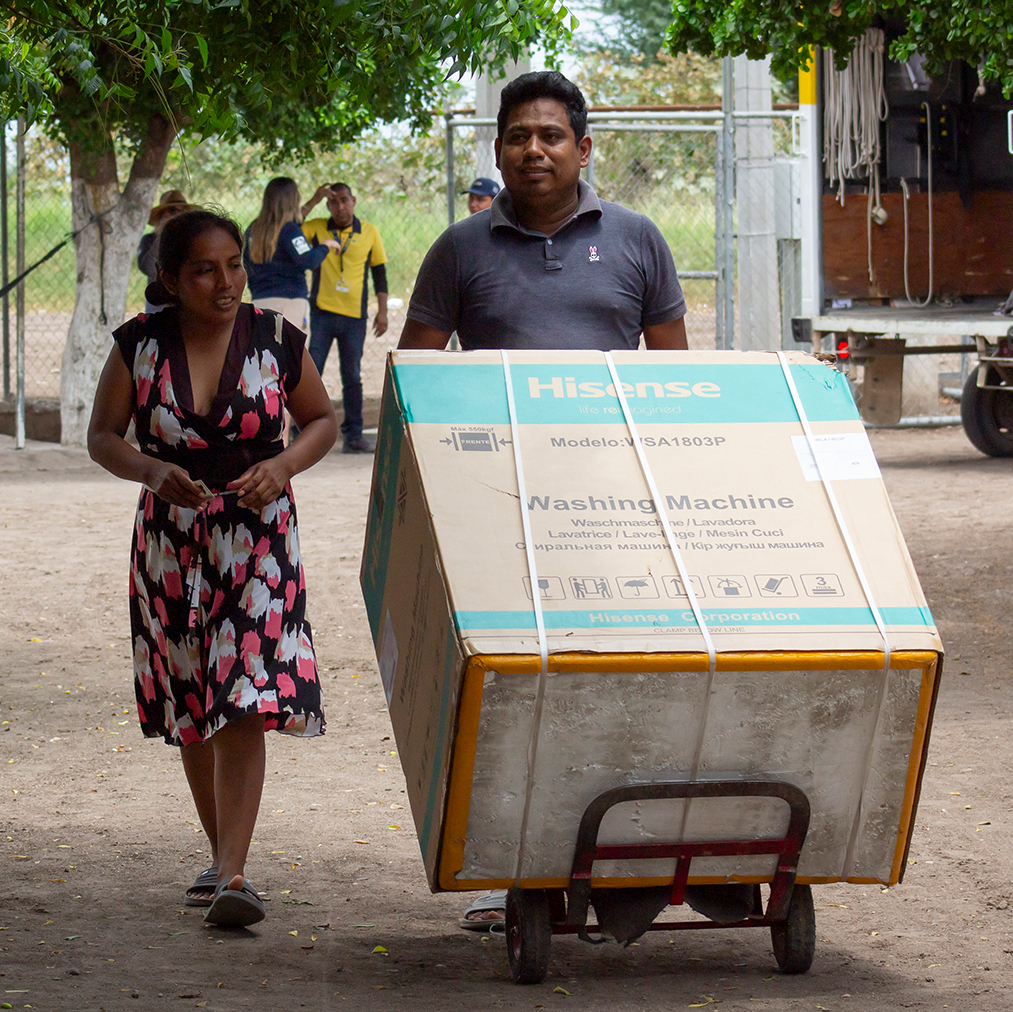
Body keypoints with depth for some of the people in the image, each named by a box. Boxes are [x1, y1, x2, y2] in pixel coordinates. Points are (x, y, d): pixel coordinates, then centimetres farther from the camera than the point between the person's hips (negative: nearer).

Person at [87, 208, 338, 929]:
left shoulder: (276, 341, -4)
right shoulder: (140, 345, -3)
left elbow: (323, 420, 8)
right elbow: (103, 435, 4)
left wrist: (282, 466, -12)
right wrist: (152, 470, -17)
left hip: (258, 538, -2)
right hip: (171, 539, 2)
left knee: (245, 706, -14)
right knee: (190, 711, 10)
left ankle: (233, 876, -19)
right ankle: (224, 856, 26)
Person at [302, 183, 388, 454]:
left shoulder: (369, 233, 6)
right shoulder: (316, 229, 4)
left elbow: (379, 272, 11)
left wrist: (382, 310, 5)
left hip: (354, 316, 1)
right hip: (321, 312, -1)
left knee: (352, 378, 6)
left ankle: (353, 435, 12)